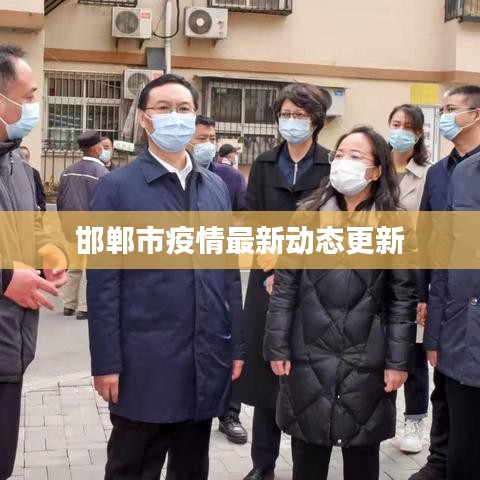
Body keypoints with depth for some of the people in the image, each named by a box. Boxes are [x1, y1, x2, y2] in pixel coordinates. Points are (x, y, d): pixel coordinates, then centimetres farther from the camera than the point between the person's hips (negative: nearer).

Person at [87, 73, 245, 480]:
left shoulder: (217, 187, 10)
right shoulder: (117, 187, -5)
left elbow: (230, 273, 12)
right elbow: (103, 282, -8)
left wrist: (236, 345, 9)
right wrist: (107, 363, -11)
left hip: (208, 363, 5)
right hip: (144, 364, -4)